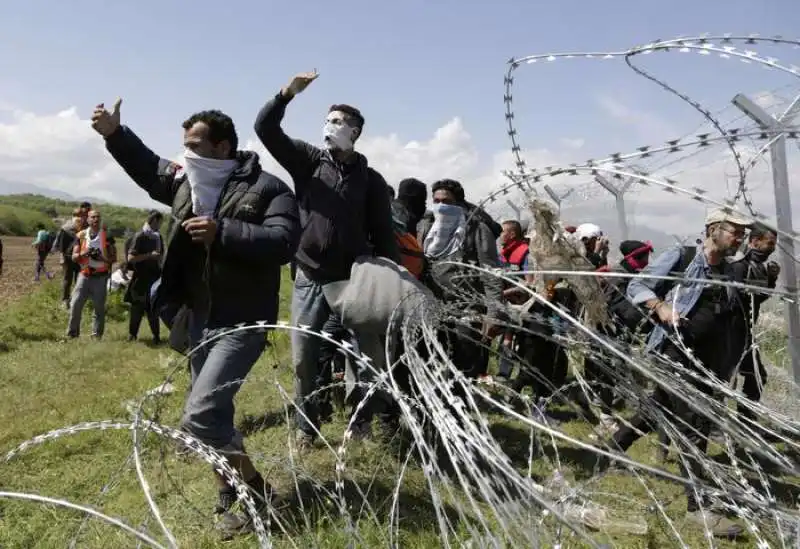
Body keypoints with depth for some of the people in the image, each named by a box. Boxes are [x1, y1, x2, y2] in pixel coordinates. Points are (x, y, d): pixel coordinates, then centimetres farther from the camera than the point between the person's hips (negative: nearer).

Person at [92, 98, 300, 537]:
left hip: (242, 323, -8)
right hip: (198, 319, 8)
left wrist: (223, 232, -32)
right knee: (212, 413, 18)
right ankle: (232, 493, 38)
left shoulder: (266, 188, -14)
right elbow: (149, 168, 25)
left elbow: (283, 243, -28)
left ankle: (258, 494, 3)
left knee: (199, 416, -16)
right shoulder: (186, 182, 7)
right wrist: (114, 134, 13)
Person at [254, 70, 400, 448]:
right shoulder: (308, 161, 5)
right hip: (310, 280, 1)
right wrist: (287, 94, -17)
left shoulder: (370, 179, 3)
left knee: (371, 355, 3)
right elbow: (265, 129, -4)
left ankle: (362, 420, 25)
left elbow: (384, 235, 3)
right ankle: (306, 425, 25)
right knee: (304, 359, 6)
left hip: (354, 281, -1)